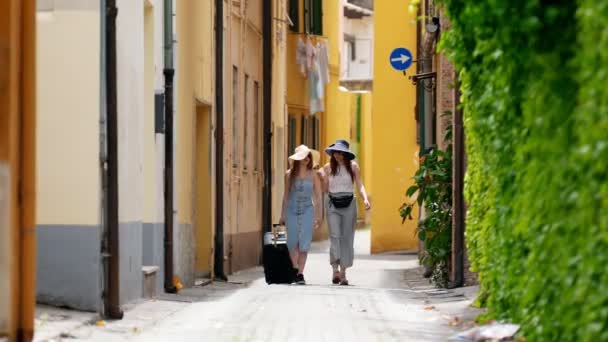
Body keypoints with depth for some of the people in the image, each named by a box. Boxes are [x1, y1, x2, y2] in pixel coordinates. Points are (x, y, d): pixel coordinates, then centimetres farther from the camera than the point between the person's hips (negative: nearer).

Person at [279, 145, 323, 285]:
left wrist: (319, 216, 1)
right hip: (291, 211, 1)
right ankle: (295, 268, 23)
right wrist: (282, 215, 9)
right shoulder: (289, 174, 4)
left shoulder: (313, 175, 2)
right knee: (292, 242, 3)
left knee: (304, 243, -7)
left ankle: (300, 273, -3)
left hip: (307, 211, -1)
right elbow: (286, 195, 11)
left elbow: (318, 196, 5)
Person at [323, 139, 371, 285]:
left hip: (349, 204, 0)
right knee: (335, 236, -13)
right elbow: (325, 188, 9)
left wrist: (365, 199, -16)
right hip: (333, 204, 0)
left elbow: (360, 185, 0)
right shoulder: (328, 167, 3)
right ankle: (335, 269, -16)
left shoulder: (353, 166, 1)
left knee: (347, 238, 2)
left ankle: (343, 272, 9)